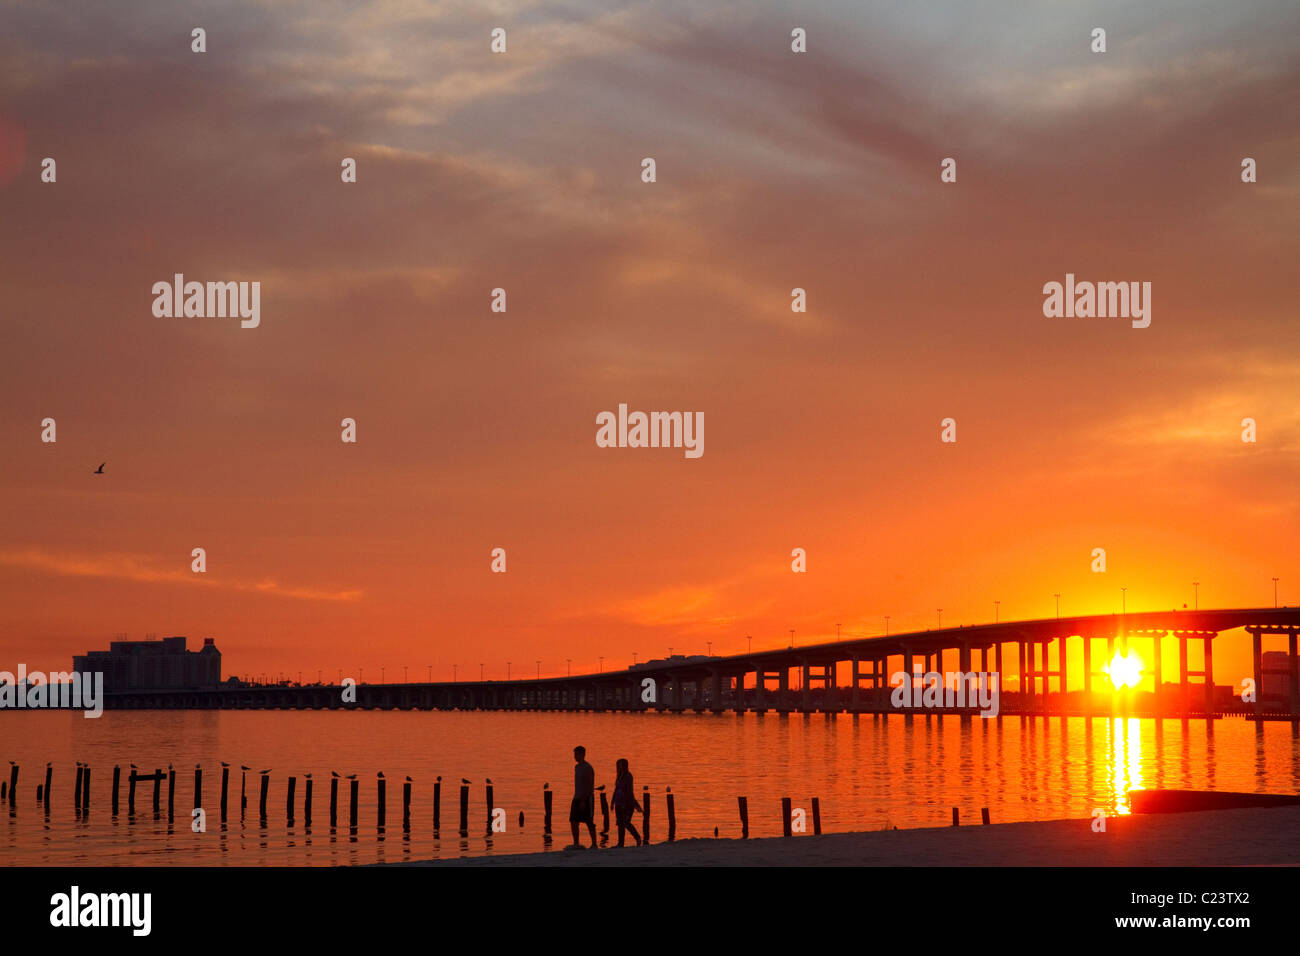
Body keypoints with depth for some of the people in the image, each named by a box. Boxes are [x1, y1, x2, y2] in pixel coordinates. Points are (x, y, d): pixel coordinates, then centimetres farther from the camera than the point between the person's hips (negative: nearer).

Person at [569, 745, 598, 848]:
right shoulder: (577, 767, 15)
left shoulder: (587, 768, -13)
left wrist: (583, 801, -23)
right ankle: (576, 843, 8)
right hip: (577, 798, 9)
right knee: (573, 821, 3)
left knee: (589, 822, -5)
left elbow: (588, 785, -19)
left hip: (586, 799, -9)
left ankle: (594, 844, 1)